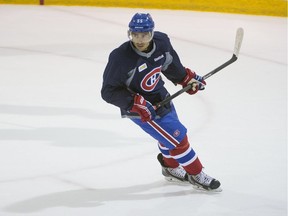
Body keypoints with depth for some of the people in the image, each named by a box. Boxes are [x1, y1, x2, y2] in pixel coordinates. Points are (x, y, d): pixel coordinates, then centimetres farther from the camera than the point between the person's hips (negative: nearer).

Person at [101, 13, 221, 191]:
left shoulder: (161, 41, -14)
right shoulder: (121, 58, -31)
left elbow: (170, 64, 9)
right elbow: (109, 91, -26)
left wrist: (188, 78, 10)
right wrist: (136, 104, -33)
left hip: (160, 97, 7)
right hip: (140, 109, -7)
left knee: (169, 133, 26)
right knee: (177, 137, -5)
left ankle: (170, 168, 53)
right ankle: (196, 175, 14)